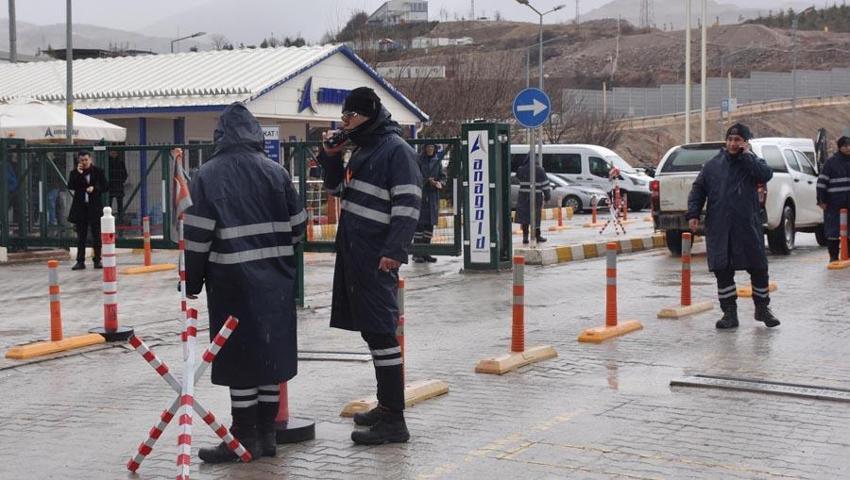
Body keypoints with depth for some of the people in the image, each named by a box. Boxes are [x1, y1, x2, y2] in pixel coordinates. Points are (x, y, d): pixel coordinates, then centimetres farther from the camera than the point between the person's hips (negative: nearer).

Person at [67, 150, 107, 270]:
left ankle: (97, 260, 11)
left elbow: (105, 187, 2)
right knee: (81, 236, 4)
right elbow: (70, 186, -8)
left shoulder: (98, 172, 1)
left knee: (96, 235, 4)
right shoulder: (75, 172, 4)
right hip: (80, 207, 1)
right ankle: (80, 261, 7)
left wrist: (94, 188, -14)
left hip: (94, 207, -1)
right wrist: (78, 174, -15)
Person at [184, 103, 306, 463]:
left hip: (233, 281, -4)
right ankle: (266, 434, 18)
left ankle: (245, 437, 7)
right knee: (270, 353, 11)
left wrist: (192, 281, 1)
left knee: (240, 357, 2)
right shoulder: (276, 172, 4)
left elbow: (197, 234, -8)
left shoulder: (208, 176, -6)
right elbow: (297, 225, 7)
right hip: (275, 280, 4)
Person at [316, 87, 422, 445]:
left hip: (377, 257, -9)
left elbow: (408, 204, -18)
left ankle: (394, 420, -7)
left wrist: (394, 250, -25)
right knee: (370, 329, 14)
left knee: (380, 332, -9)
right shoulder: (362, 149, 18)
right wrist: (331, 156, 11)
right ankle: (385, 405, 25)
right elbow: (337, 189, 28)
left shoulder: (396, 149, -11)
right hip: (354, 252, 9)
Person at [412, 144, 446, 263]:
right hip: (420, 194, -5)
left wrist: (440, 182, -10)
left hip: (433, 196, 5)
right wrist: (427, 180, -17)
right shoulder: (418, 160, -3)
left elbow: (443, 176, 11)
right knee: (420, 223, -6)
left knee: (430, 223, 7)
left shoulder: (437, 161, 12)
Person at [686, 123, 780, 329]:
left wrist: (747, 156, -12)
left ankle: (762, 308, 23)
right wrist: (693, 213, -1)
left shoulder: (753, 162, 5)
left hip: (748, 228, -1)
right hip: (719, 229, 1)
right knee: (722, 271, 1)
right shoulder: (713, 165, 10)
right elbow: (698, 189, 10)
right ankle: (730, 313, 11)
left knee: (759, 269, 5)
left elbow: (766, 174, -16)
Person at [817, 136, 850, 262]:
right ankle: (833, 256, 6)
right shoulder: (831, 162, -1)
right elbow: (822, 181, -3)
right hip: (834, 203, -4)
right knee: (834, 229, -2)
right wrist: (822, 200, -8)